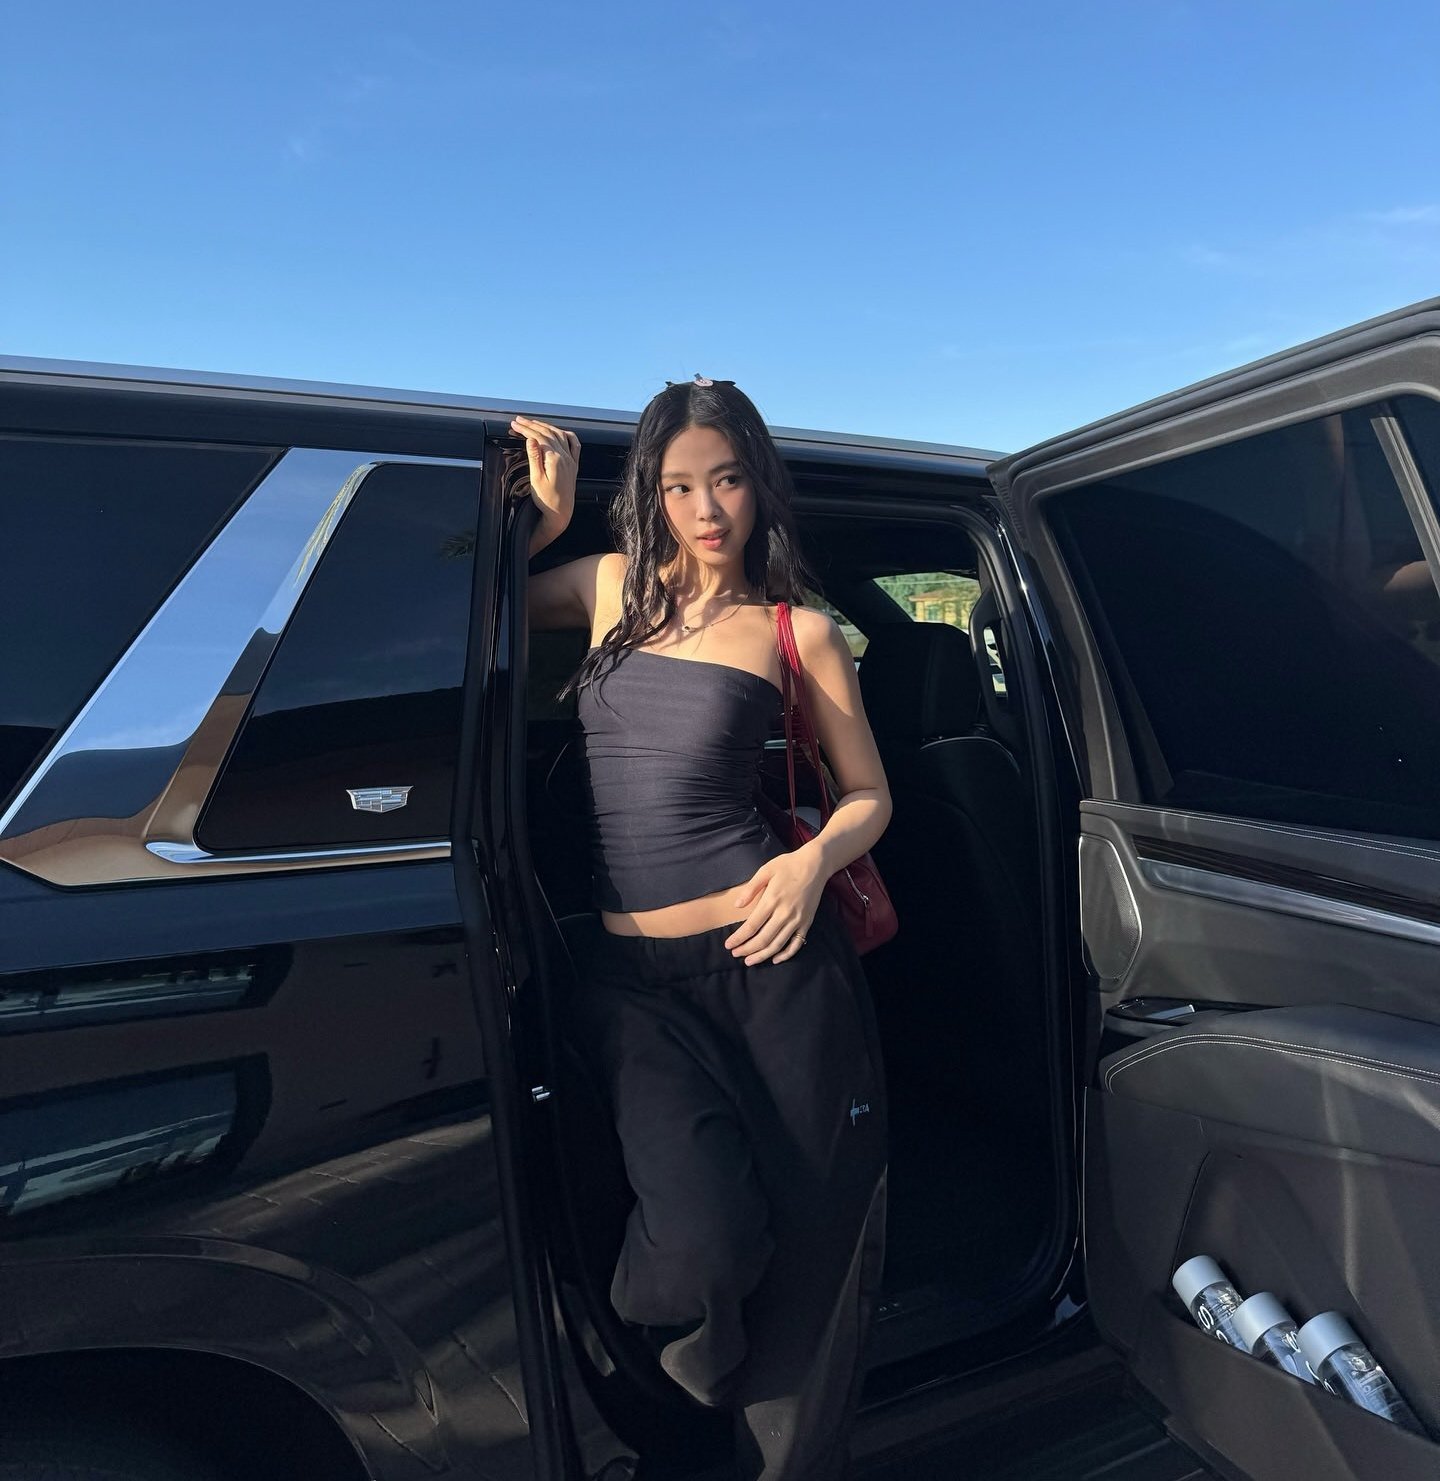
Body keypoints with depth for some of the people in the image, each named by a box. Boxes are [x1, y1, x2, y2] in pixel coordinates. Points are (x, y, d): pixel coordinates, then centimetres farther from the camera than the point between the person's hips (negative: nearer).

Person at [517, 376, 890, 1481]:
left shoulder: (797, 630, 4)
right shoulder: (612, 585, 9)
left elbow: (870, 795, 9)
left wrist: (814, 860, -11)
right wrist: (546, 515, 10)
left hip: (769, 961, 0)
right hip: (627, 976, 1)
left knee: (811, 1243, 6)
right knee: (701, 1241, -17)